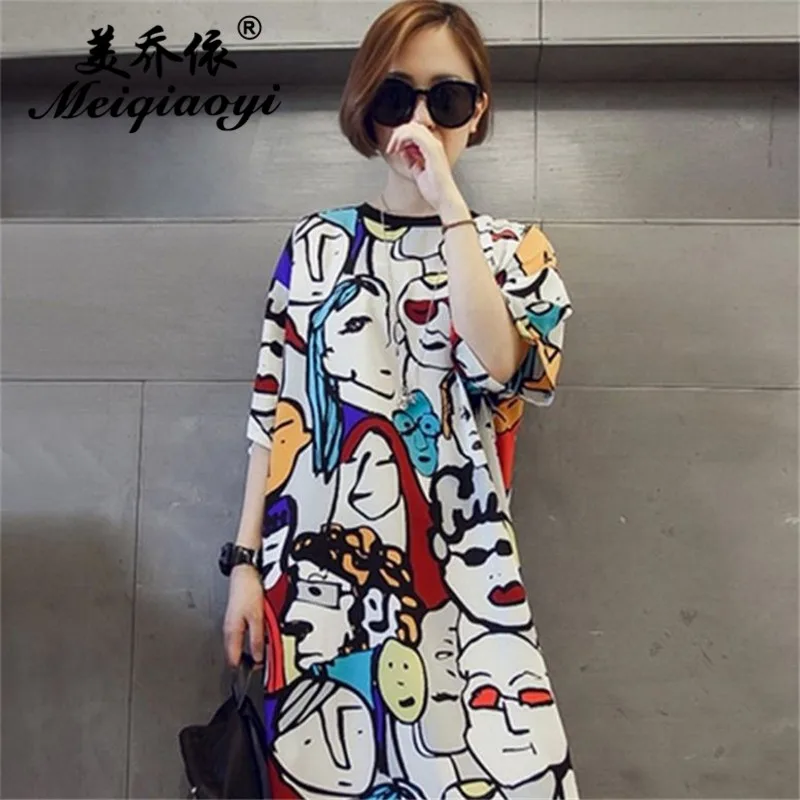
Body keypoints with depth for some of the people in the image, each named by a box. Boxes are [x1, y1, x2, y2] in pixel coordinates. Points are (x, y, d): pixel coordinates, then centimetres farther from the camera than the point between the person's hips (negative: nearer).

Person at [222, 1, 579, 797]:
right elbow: (275, 408, 5)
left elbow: (501, 368, -16)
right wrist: (246, 558, 3)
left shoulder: (516, 248, 5)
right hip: (317, 565, 1)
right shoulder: (317, 241, 6)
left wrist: (448, 205, -15)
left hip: (458, 571, 0)